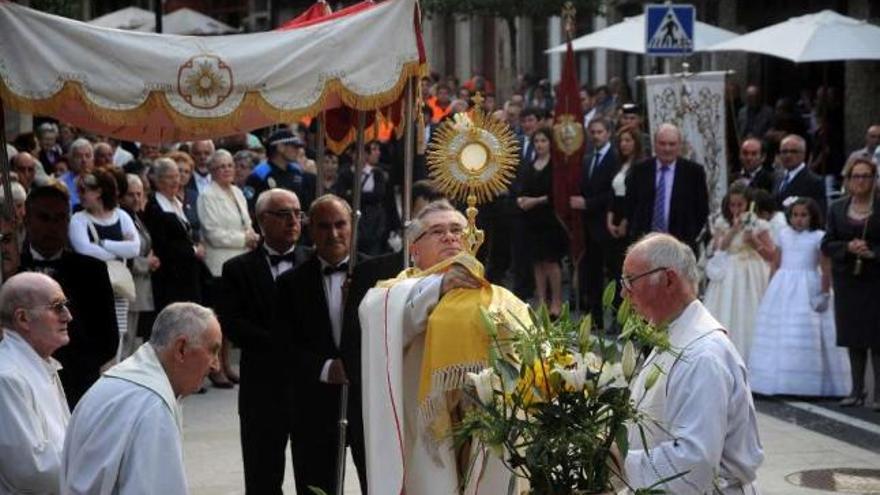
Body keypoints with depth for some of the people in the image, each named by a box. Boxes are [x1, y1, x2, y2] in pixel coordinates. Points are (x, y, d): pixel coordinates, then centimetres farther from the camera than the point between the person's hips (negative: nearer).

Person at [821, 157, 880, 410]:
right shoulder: (838, 209, 8)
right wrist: (848, 247, -12)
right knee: (853, 337, 7)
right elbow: (827, 244, 5)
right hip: (847, 281, 3)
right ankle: (857, 390, 15)